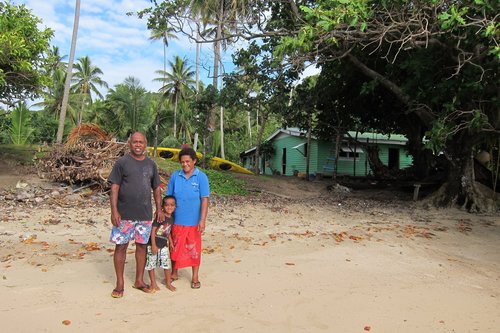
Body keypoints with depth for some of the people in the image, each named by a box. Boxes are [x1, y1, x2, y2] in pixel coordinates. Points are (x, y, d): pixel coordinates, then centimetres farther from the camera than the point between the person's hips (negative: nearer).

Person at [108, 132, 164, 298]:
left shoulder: (151, 164, 10)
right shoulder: (122, 162, -3)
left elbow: (156, 188, 15)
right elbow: (114, 188, -7)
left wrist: (159, 209, 8)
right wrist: (114, 210, -14)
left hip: (145, 214, 4)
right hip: (124, 214, -3)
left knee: (142, 246, 10)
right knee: (121, 246, 2)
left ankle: (139, 280, 25)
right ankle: (120, 283, 16)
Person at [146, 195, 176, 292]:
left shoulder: (172, 218, 4)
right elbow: (153, 230, -17)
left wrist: (170, 242, 13)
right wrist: (153, 245, -19)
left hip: (164, 245, 6)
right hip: (153, 244, -6)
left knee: (167, 264, 7)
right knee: (151, 264, 5)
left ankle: (168, 283, 20)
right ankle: (153, 283, 19)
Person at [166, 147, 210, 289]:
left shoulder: (201, 177, -7)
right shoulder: (175, 176, 0)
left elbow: (204, 199, -9)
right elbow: (168, 197, 6)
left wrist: (203, 220, -14)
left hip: (193, 221, -2)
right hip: (176, 220, 3)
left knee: (194, 249, 8)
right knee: (175, 248, 15)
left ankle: (195, 277, 23)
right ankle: (174, 273, 34)